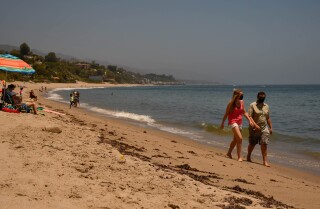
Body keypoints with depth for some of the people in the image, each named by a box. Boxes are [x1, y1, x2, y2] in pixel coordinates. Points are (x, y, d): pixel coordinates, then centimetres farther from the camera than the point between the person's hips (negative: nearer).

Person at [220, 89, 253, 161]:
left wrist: (249, 120, 1)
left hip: (239, 122, 7)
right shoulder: (231, 103, -13)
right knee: (240, 138, -17)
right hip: (233, 121, -7)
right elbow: (226, 113, -6)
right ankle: (239, 157, -9)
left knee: (235, 139, 16)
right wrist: (222, 123, -1)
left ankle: (229, 153, 35)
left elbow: (244, 112, 12)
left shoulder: (242, 102, 2)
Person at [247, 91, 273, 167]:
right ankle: (248, 157, 31)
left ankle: (265, 161, -4)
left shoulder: (266, 106, 13)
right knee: (252, 144, 9)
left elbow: (268, 118, 20)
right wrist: (255, 125, -22)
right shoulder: (252, 105, -5)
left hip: (264, 128, 4)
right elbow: (249, 116, -13)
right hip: (254, 129, -4)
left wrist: (270, 127, 15)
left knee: (264, 144, -6)